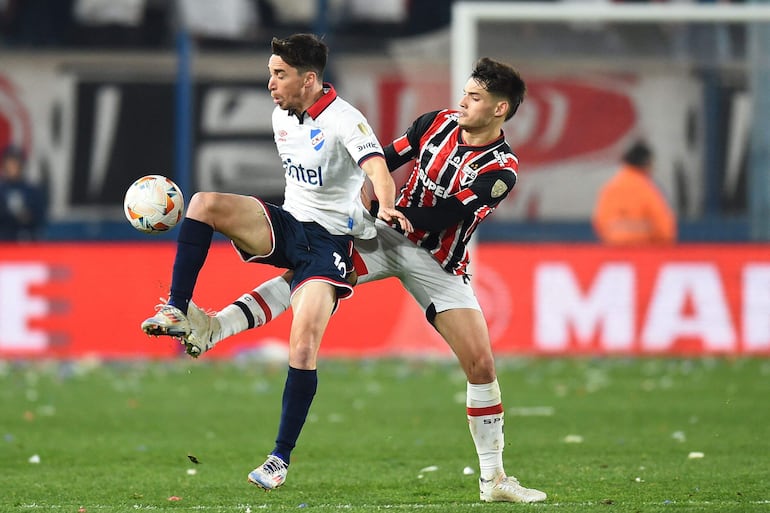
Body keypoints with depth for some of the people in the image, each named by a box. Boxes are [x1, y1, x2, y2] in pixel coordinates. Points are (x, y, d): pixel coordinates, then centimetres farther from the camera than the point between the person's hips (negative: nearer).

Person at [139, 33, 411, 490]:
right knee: (206, 202, -19)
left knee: (304, 343, -21)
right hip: (286, 226, 7)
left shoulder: (344, 121, -17)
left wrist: (387, 208, -53)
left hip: (329, 241, -7)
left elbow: (378, 170, -34)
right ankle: (177, 312, -17)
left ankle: (282, 458, -13)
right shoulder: (282, 115, 7)